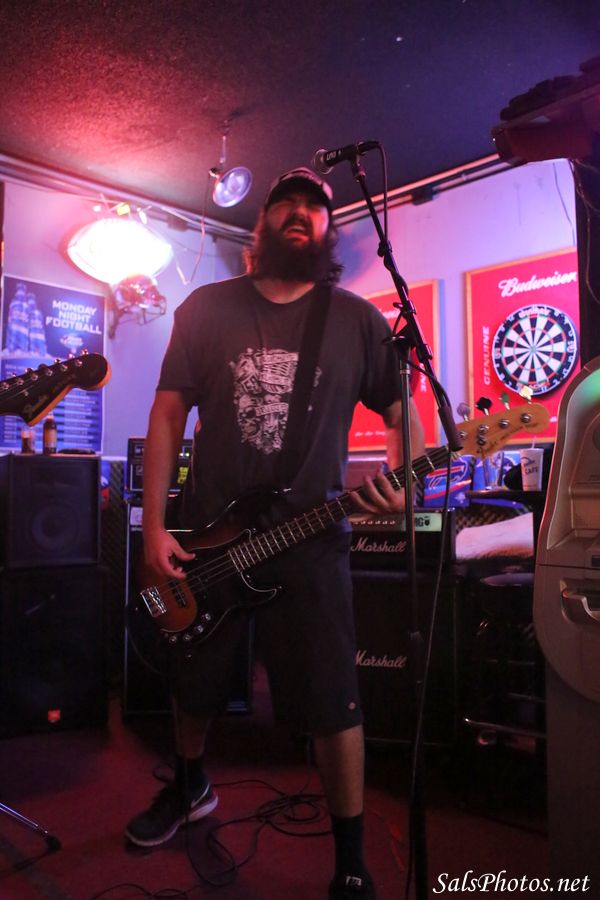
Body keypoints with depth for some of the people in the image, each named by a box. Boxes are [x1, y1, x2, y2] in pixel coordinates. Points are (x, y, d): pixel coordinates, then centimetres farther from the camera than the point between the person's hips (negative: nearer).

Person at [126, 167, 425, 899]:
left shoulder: (357, 319, 2)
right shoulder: (206, 308, 3)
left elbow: (402, 410, 5)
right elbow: (168, 412, 1)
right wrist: (154, 525, -5)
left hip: (311, 542, -1)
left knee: (333, 705, 0)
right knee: (194, 686, 19)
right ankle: (189, 788, 50)